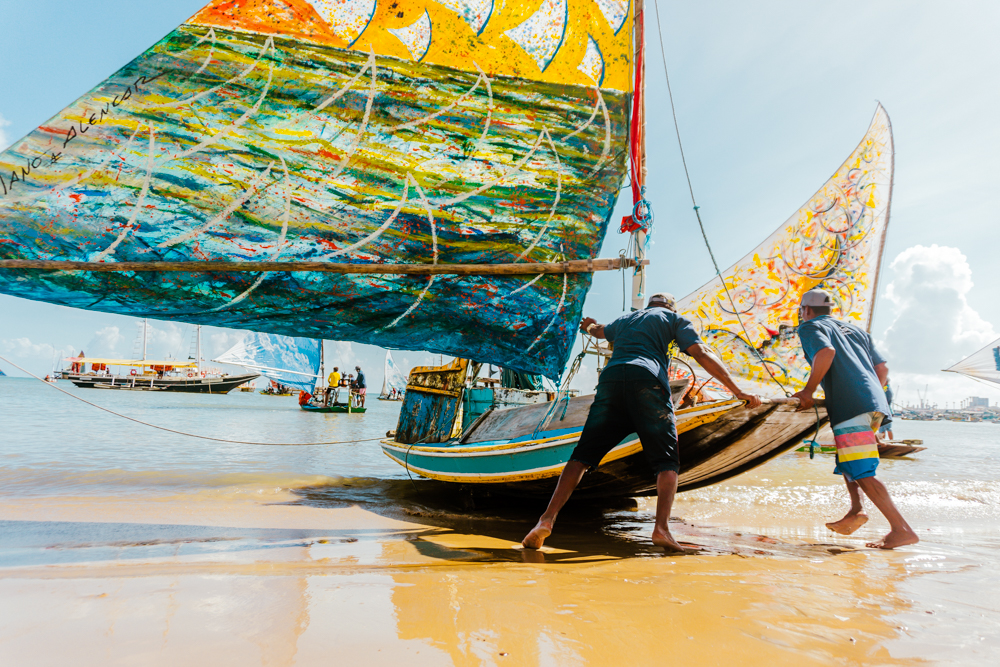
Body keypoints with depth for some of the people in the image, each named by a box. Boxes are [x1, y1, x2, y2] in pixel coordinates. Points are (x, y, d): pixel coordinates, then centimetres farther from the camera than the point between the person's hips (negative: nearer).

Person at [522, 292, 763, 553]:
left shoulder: (625, 319, 35)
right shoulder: (673, 318, 23)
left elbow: (599, 331, 58)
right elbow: (702, 354, 10)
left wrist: (589, 326, 83)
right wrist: (737, 390, 9)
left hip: (611, 378, 3)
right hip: (648, 380, -3)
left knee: (583, 455, 2)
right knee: (666, 461, 2)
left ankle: (548, 519, -10)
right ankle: (661, 527, -18)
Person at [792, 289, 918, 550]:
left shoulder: (810, 327, 6)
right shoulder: (854, 329, 28)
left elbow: (826, 352, -16)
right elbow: (882, 368, 23)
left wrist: (808, 391, -11)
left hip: (850, 406, -9)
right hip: (875, 405, 9)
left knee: (862, 472, -9)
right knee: (847, 458, 24)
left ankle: (902, 529, -13)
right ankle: (856, 510, 10)